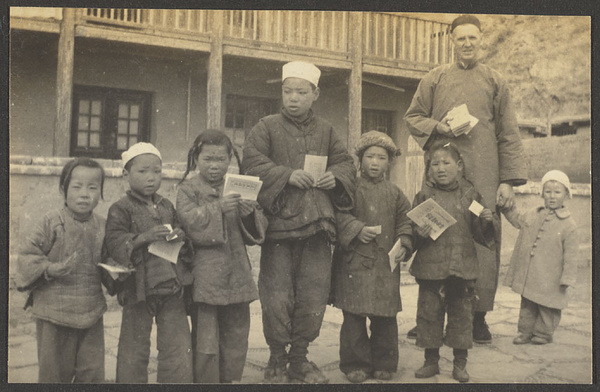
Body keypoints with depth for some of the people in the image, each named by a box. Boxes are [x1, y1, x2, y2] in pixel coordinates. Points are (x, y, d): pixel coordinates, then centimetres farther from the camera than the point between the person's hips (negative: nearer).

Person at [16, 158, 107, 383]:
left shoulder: (101, 226, 3)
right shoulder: (52, 222, -9)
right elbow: (27, 254, -7)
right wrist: (49, 269, -22)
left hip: (92, 313, 4)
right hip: (55, 313, -3)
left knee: (93, 372, 12)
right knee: (54, 372, 10)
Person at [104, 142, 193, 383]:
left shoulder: (167, 207, 11)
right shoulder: (121, 209, -4)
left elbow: (181, 232, 19)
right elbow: (114, 244, -14)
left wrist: (181, 236, -4)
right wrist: (143, 237, -25)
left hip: (172, 286, 4)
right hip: (138, 288, -4)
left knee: (179, 347, 8)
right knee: (134, 349, 8)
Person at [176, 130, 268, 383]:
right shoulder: (188, 189, 0)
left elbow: (256, 234, 11)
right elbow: (188, 221, -17)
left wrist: (251, 214, -9)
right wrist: (218, 207, -23)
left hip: (237, 276, 5)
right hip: (204, 274, -4)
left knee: (236, 337, 14)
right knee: (205, 340, 1)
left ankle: (230, 379, 28)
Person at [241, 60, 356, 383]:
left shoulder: (324, 130, 16)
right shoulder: (267, 127, 5)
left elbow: (347, 163, 19)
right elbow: (252, 161, -7)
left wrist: (335, 176, -3)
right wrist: (287, 174, -18)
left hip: (317, 224, 3)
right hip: (279, 223, -3)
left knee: (314, 297, 7)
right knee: (277, 298, 0)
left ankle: (299, 357, 25)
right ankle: (277, 359, 20)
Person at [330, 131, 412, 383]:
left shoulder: (394, 193, 11)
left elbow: (405, 221, 14)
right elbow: (339, 215, -5)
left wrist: (404, 245, 0)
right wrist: (357, 229, -17)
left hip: (386, 263, 3)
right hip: (355, 261, -2)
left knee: (385, 316, 7)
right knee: (354, 316, 2)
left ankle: (384, 364, 22)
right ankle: (356, 364, 15)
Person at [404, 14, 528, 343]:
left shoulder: (495, 83, 12)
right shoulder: (434, 79, 11)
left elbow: (509, 135, 9)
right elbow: (412, 116, 16)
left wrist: (509, 180, 1)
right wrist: (437, 127, -6)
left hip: (483, 177, 1)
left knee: (483, 242, -2)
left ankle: (479, 317, 10)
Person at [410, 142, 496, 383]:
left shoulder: (470, 195, 5)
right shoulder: (424, 196, 3)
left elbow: (480, 234, 8)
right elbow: (412, 229, 4)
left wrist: (487, 221, -12)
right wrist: (419, 234, -16)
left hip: (463, 266, 0)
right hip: (430, 266, 0)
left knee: (462, 313, 7)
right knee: (429, 311, 6)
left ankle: (460, 363, 22)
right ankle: (431, 360, 22)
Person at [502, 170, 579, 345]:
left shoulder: (569, 225, -10)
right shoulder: (532, 215, 4)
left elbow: (571, 255, -8)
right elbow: (517, 220, 25)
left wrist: (567, 279, -9)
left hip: (549, 280, -4)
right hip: (527, 276, 5)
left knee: (547, 307, 9)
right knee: (527, 304, 15)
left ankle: (543, 333, 26)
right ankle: (526, 332, 28)